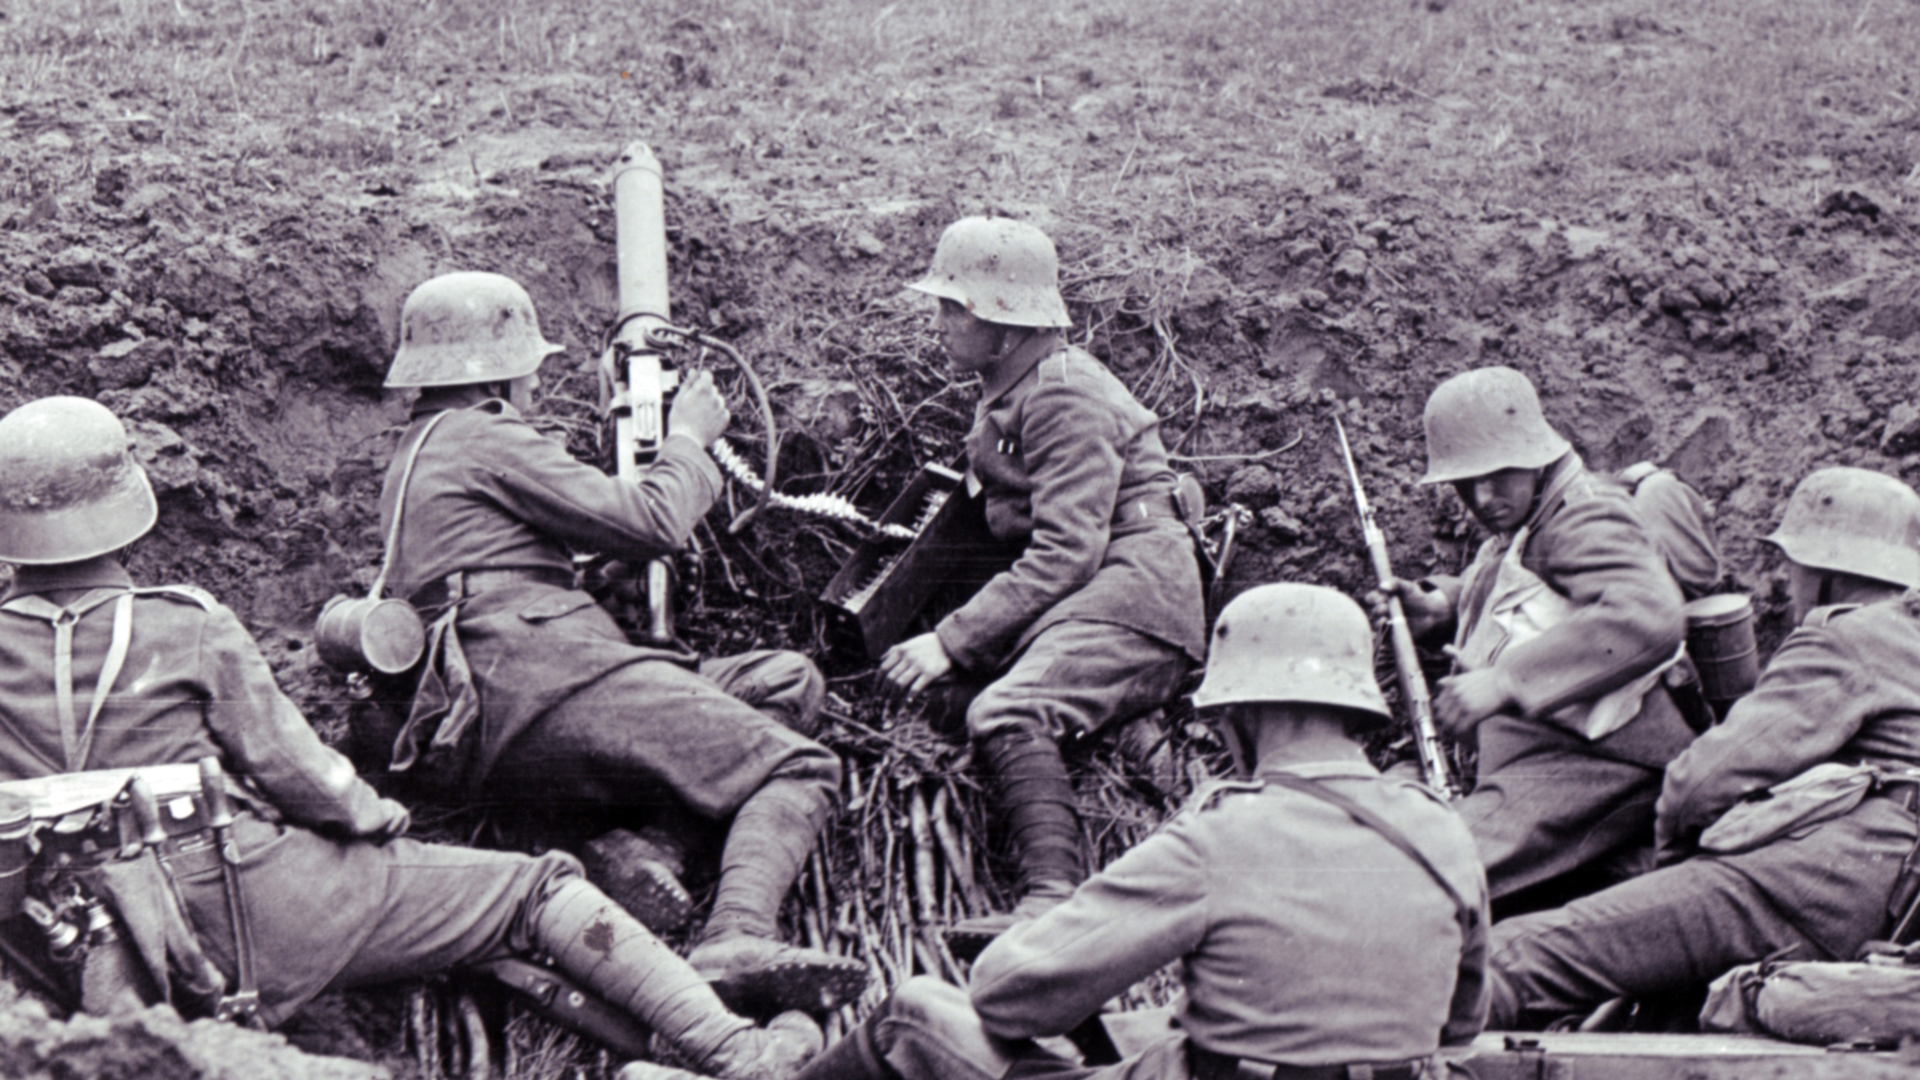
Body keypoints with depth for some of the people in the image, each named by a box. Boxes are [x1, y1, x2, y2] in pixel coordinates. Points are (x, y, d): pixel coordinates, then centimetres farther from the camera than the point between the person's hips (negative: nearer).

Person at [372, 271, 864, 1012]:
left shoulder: (414, 459, 31)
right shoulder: (483, 438, 1)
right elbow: (650, 524, -3)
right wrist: (688, 439, 16)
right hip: (543, 680, -10)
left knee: (789, 679, 9)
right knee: (797, 768, -14)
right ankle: (735, 942, -38)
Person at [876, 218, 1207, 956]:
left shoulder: (1065, 396, -12)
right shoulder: (1005, 395, 20)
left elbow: (1065, 552, -20)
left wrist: (953, 640, -22)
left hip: (1129, 587, -11)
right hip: (1070, 597, 11)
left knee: (1007, 715, -32)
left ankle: (1055, 895, -44)